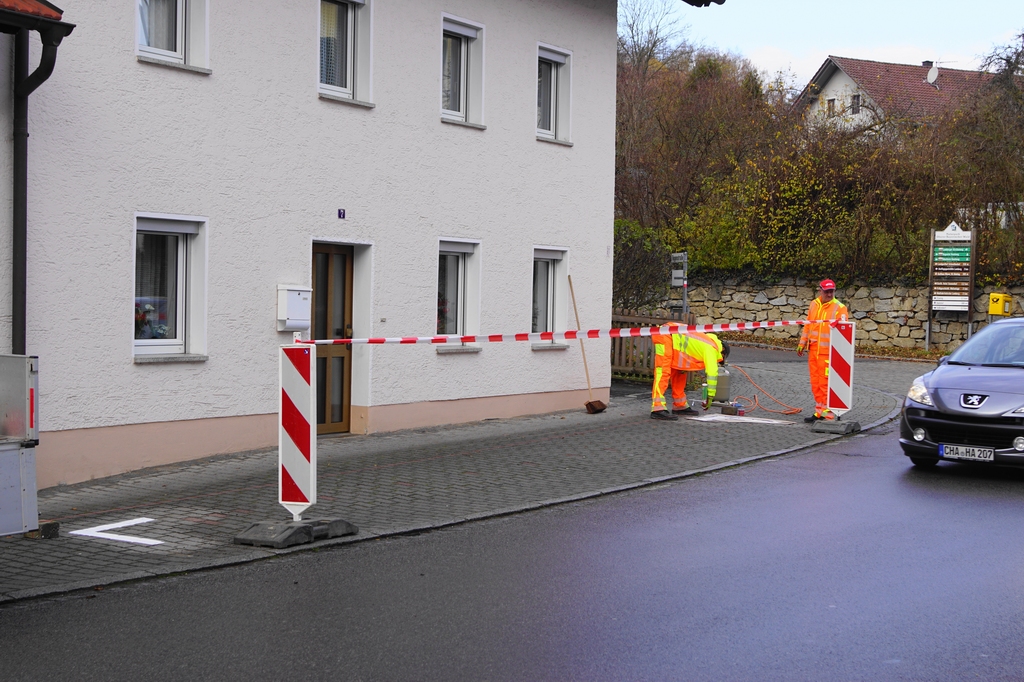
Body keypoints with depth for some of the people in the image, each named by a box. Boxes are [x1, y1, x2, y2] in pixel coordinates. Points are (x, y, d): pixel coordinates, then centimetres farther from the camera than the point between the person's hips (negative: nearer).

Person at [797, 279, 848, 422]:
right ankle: (819, 410, 19)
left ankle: (827, 412, -3)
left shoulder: (839, 308, -5)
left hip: (828, 351, -6)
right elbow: (808, 325, 20)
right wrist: (802, 343, 21)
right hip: (813, 350, 6)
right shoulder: (814, 304, 13)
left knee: (825, 382, -8)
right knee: (815, 382, 10)